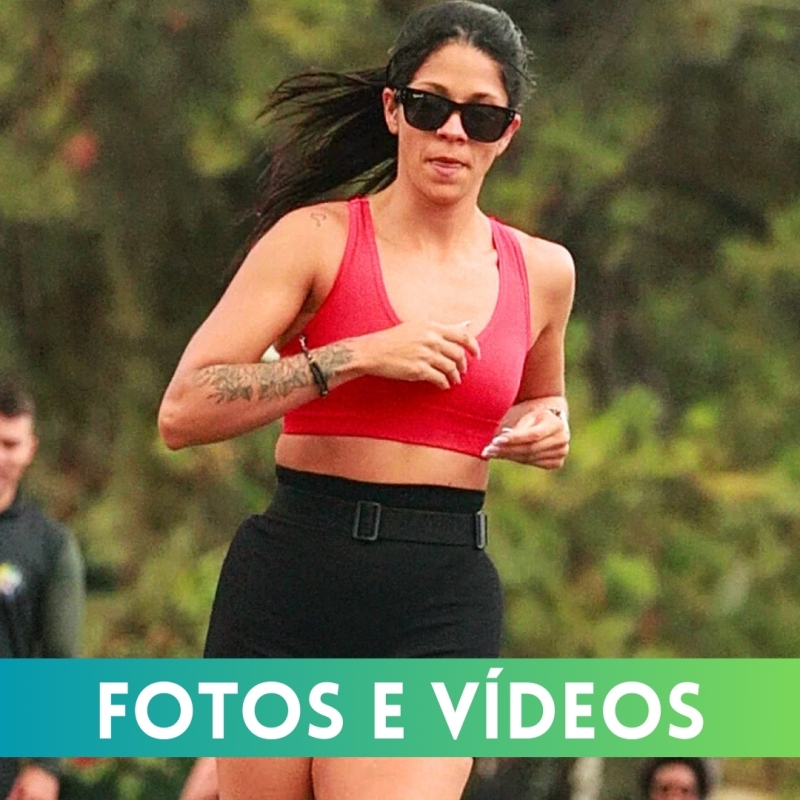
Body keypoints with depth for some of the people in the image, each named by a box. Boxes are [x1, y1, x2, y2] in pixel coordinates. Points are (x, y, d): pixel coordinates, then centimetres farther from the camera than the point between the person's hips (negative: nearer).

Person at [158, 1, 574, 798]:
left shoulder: (541, 272, 10)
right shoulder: (318, 239, -1)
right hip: (289, 586, -1)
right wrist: (358, 357, -15)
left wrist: (548, 429, 7)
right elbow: (183, 413, -10)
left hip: (444, 607, 1)